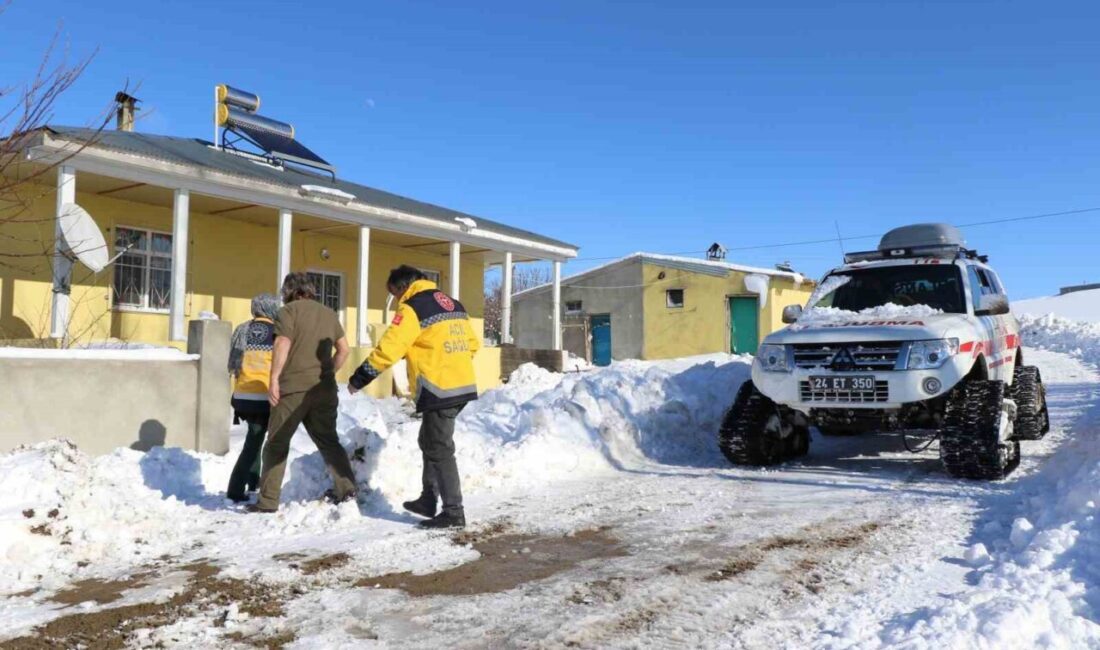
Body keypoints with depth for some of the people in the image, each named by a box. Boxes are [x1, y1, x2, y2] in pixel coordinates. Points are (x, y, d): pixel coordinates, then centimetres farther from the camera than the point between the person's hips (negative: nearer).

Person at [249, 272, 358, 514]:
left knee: (277, 444, 5)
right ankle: (346, 487, 8)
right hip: (324, 388, 5)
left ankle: (268, 501, 7)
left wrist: (274, 379, -14)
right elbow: (343, 349, 15)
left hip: (293, 387, -5)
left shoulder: (288, 311, -2)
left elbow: (283, 345, -15)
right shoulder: (329, 313, 15)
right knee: (328, 440, 17)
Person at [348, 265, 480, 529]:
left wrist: (358, 379, -7)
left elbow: (388, 349, -15)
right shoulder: (453, 304, 16)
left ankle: (453, 512, 0)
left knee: (439, 450, -2)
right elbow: (472, 343, 20)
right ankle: (428, 500, 27)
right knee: (430, 442, 20)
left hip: (439, 389, -9)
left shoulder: (413, 307, -10)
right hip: (463, 385, 9)